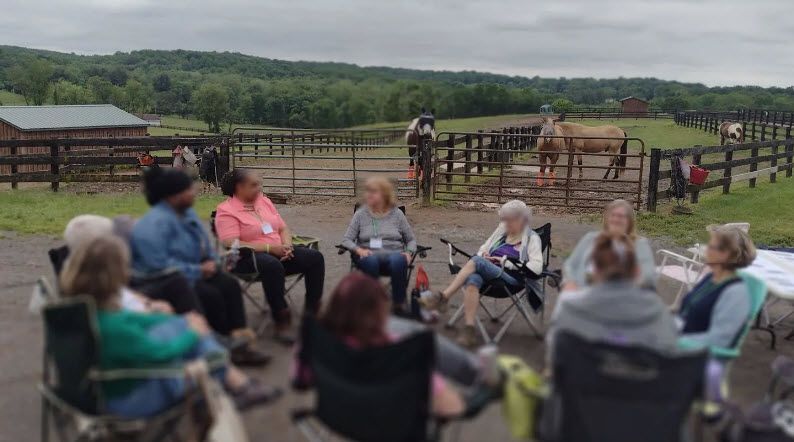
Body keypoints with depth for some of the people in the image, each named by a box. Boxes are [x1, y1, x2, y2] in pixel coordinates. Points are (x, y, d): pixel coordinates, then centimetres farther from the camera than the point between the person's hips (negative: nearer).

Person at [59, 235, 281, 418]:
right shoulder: (110, 328, -37)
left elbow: (127, 318, 7)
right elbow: (161, 353, -24)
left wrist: (182, 321, 6)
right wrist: (194, 333, -5)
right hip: (130, 397, -9)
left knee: (180, 324, 6)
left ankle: (236, 379, 8)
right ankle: (238, 386, 20)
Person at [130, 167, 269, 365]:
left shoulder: (188, 213, 7)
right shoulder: (156, 223, -21)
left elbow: (205, 245, 19)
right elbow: (159, 265, -28)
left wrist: (211, 261, -3)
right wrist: (198, 271, -22)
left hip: (191, 273, 8)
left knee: (229, 284, -16)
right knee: (210, 295, -28)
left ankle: (239, 340, -21)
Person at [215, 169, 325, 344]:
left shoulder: (264, 201, 15)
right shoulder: (226, 210, -6)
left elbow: (283, 228, 17)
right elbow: (232, 245, -18)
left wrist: (286, 246, -7)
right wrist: (270, 248, -20)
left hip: (278, 252, 7)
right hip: (248, 258, -7)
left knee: (315, 257, -13)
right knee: (272, 265, -40)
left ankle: (312, 311, -8)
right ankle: (282, 321, -30)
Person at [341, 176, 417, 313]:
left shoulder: (397, 213, 13)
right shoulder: (361, 214, 12)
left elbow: (411, 240, 16)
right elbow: (346, 240, 8)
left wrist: (408, 253, -5)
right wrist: (359, 249, -13)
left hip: (394, 254, 0)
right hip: (369, 255, 0)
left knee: (398, 261, -37)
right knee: (371, 261, -38)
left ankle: (399, 304, -25)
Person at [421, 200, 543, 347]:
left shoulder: (532, 238, 8)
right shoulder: (501, 232, 26)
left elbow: (536, 268, -7)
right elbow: (482, 249, 31)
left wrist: (506, 262, -10)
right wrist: (483, 255, 6)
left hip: (510, 278, -5)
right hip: (488, 273, 5)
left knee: (476, 262, -30)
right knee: (472, 280, -33)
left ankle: (443, 296, -30)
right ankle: (469, 329, -44)